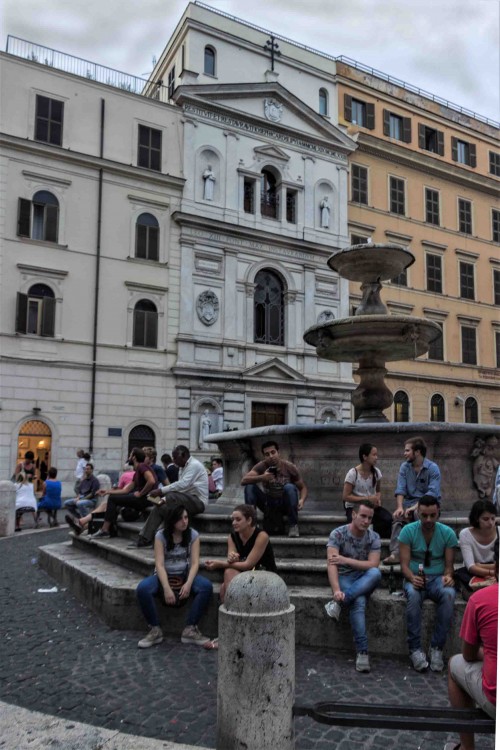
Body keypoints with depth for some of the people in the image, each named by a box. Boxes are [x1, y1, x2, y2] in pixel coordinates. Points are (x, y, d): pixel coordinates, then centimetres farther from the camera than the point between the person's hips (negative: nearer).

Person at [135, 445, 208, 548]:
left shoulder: (194, 465, -13)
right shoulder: (183, 467, 18)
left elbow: (183, 484, -26)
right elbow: (180, 486, 14)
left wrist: (161, 490, -28)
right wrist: (164, 499, -2)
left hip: (198, 502, -9)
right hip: (187, 500, 9)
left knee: (172, 497, -33)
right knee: (159, 508, -7)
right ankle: (144, 539, -8)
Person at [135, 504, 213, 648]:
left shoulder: (193, 535, -4)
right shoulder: (161, 535, -8)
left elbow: (195, 562, -9)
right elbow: (159, 564, -15)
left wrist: (188, 583, -27)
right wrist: (166, 588, -29)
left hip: (185, 574, 1)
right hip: (164, 575, -1)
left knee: (207, 586, -29)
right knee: (142, 589, -31)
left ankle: (190, 630, -19)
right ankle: (155, 630, -14)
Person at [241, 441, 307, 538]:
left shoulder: (289, 467, -12)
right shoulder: (261, 466, -12)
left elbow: (303, 488, -3)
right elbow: (244, 480, -25)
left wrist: (302, 500, -26)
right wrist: (262, 477, -42)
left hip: (285, 505, -1)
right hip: (268, 505, 1)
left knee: (290, 487, -31)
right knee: (250, 486, -21)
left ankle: (293, 525, -22)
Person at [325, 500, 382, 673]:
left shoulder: (374, 537, 1)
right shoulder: (338, 534, -8)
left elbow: (373, 565, -11)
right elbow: (332, 564, -19)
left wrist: (346, 560, -19)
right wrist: (336, 590, -35)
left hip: (364, 581, 3)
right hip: (343, 578, -3)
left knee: (376, 573, -35)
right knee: (359, 602, -36)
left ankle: (339, 603, -35)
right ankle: (362, 652, -33)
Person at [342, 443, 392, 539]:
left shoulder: (376, 472, 3)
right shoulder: (353, 473, -12)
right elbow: (345, 496, -12)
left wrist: (378, 499, -6)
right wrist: (367, 498, -18)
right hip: (354, 507, -4)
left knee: (388, 519, -26)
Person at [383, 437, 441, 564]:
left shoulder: (433, 468, -7)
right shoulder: (404, 467, 8)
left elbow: (433, 493, -18)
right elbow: (400, 489, -1)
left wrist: (416, 507, -28)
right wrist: (400, 507, -19)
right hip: (410, 501, 4)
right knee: (398, 516, -28)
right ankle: (395, 553, -39)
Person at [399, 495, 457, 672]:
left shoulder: (448, 533, 0)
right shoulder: (408, 531, -5)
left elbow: (449, 564, 3)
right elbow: (404, 564, -7)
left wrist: (447, 576, -21)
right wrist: (412, 578, -29)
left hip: (438, 578, 1)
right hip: (414, 578, -1)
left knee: (448, 594, -34)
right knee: (413, 595, -37)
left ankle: (437, 648, -23)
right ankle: (415, 649, -26)